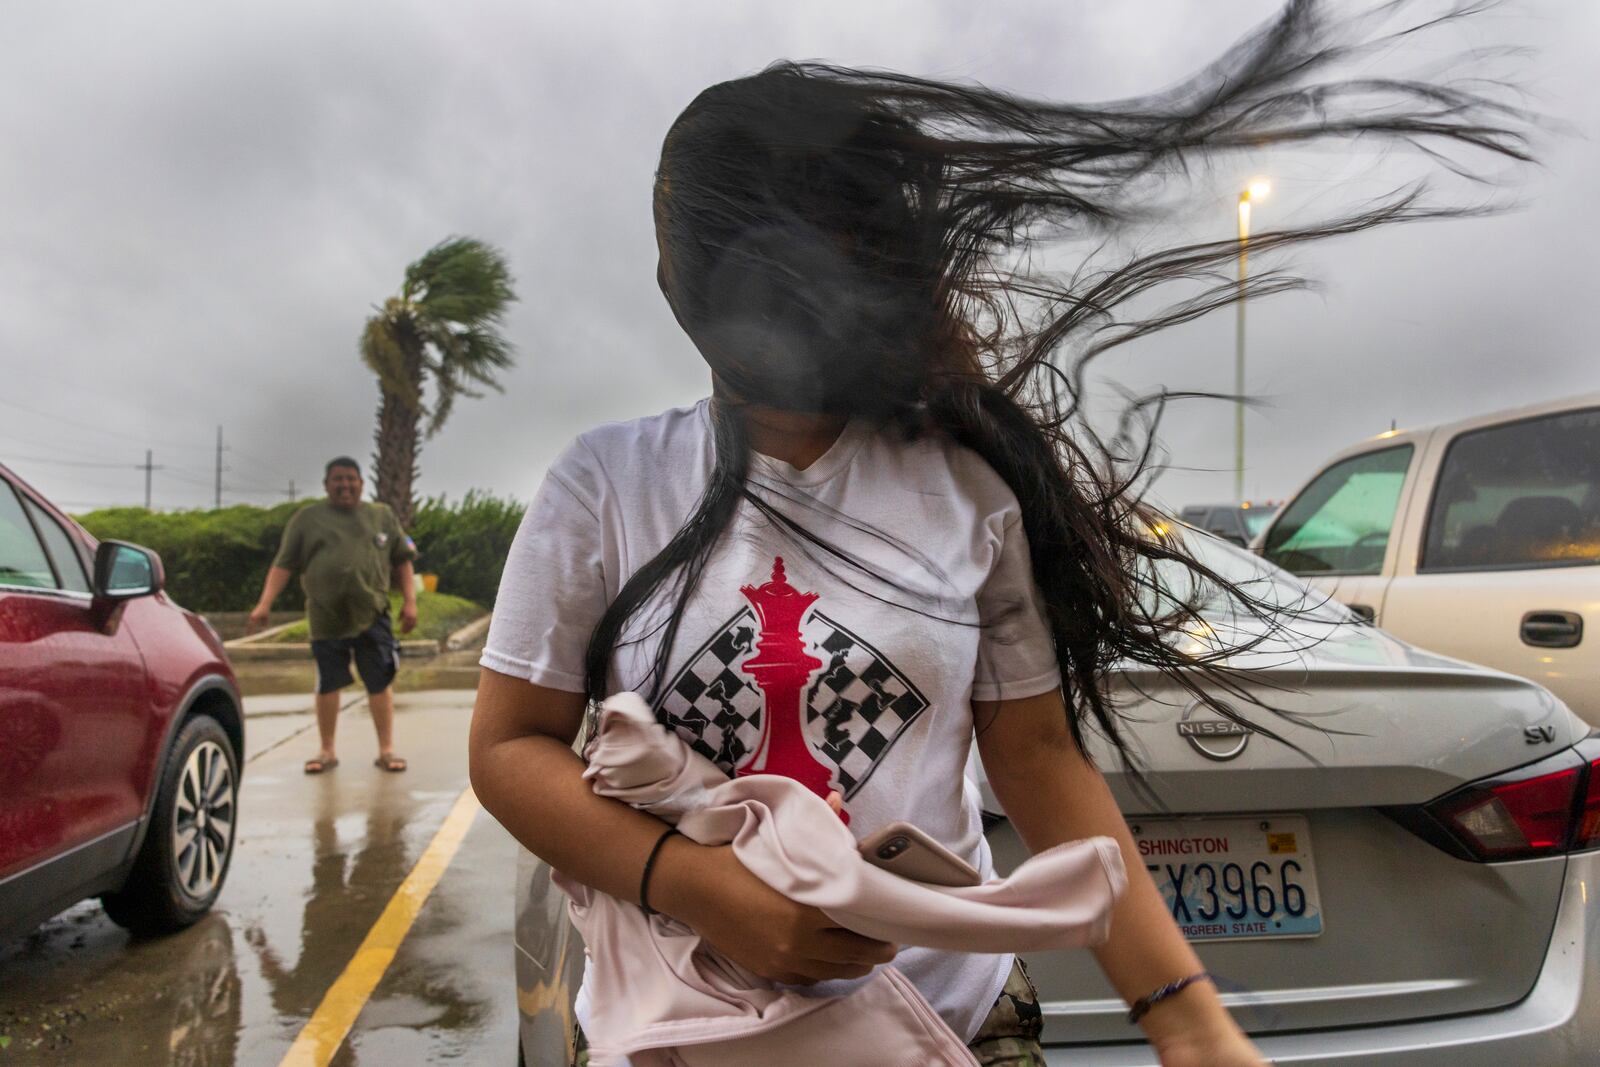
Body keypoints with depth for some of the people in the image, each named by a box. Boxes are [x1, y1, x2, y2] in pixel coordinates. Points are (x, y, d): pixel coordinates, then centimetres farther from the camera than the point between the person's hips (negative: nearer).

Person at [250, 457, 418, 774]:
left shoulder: (382, 516, 11)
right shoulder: (307, 518, 7)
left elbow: (402, 560, 12)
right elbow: (283, 565, 4)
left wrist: (409, 600, 3)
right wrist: (264, 604, -7)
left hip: (372, 616, 0)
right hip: (326, 618, 0)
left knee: (380, 683, 1)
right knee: (327, 685, 8)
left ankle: (386, 749, 10)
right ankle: (327, 751, 22)